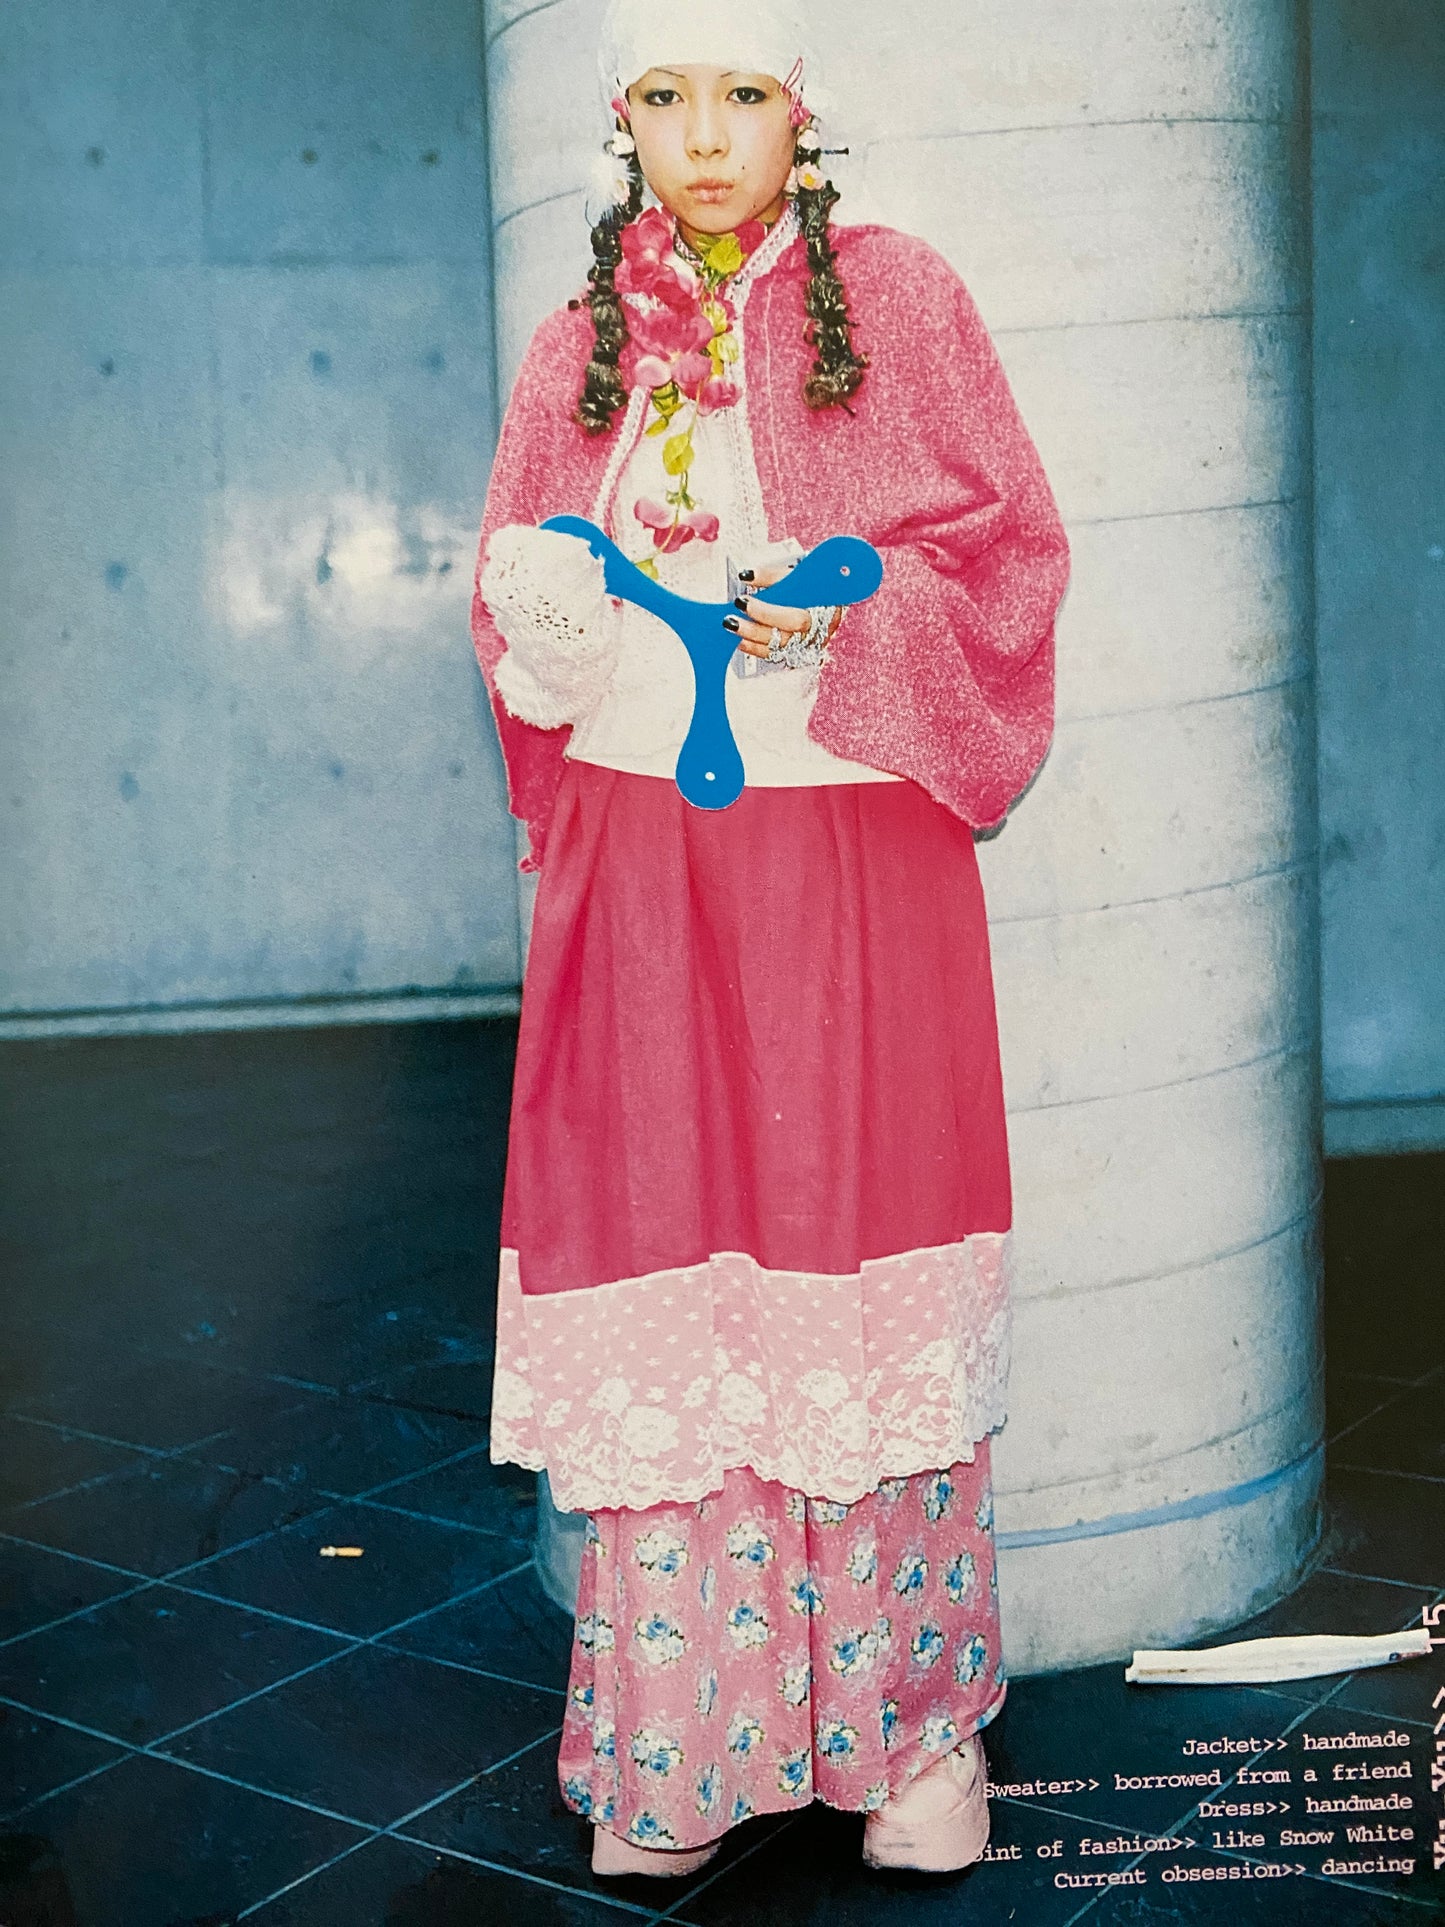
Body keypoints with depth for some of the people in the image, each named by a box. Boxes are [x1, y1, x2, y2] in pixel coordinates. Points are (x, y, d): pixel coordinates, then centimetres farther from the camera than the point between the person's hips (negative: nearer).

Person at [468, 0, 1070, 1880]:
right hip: (639, 861, 2)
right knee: (663, 1260, 2)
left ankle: (910, 1717, 15)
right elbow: (511, 588, 17)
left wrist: (855, 621, -14)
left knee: (864, 1265, 1)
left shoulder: (900, 297, 5)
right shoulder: (579, 347, 13)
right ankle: (686, 1742, 14)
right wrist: (560, 611, -7)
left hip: (854, 852, -2)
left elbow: (1015, 545, 3)